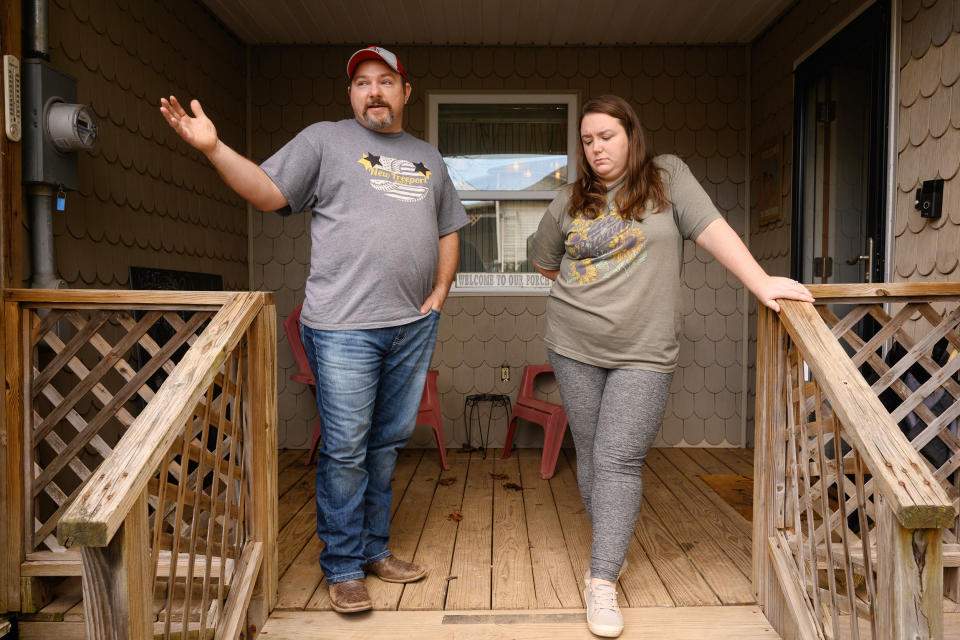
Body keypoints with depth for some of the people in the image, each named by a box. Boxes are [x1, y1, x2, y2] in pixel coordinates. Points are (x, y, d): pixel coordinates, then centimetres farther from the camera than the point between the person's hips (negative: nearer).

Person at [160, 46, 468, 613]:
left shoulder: (428, 158, 19)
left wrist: (440, 291, 10)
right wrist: (213, 148, -16)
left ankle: (375, 549, 29)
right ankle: (343, 567, 17)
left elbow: (448, 230, 23)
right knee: (345, 449, 0)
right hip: (344, 325, -5)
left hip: (414, 324, 5)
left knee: (388, 443, 13)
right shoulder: (324, 141, 6)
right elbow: (268, 192, -2)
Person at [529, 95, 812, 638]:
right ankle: (612, 547, 30)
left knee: (618, 461, -8)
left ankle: (602, 581, -2)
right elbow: (546, 262, 22)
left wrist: (762, 282, -17)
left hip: (643, 353, -3)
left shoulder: (668, 176, 2)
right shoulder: (570, 202, 8)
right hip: (575, 348, 3)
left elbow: (712, 228, -8)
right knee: (591, 455, 9)